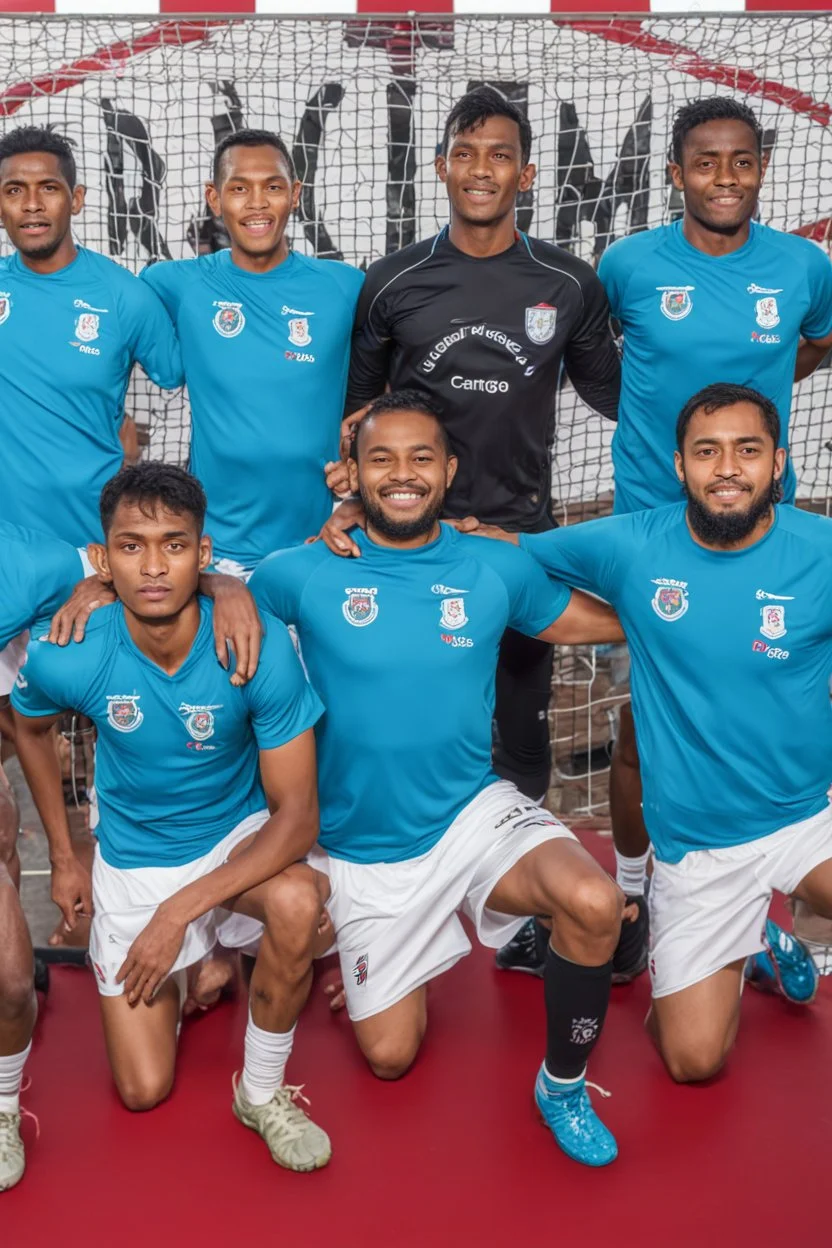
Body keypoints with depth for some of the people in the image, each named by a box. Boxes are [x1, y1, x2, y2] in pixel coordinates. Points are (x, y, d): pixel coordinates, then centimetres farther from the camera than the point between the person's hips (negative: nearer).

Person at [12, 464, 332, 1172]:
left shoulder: (260, 647, -28)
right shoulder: (66, 658, -23)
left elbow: (297, 815, -25)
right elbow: (29, 727, 4)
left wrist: (178, 910, -29)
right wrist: (63, 858, 8)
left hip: (238, 839, -1)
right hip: (132, 860, 1)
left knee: (297, 903, -36)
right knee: (144, 1089, 1)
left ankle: (262, 1093, -9)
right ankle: (187, 973, 35)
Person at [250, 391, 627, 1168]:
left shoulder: (495, 569, -4)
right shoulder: (305, 573, -9)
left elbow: (602, 620, 6)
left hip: (473, 814, 0)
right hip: (357, 850, 0)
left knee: (594, 902, -29)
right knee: (388, 1055, 7)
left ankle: (564, 1084, -3)